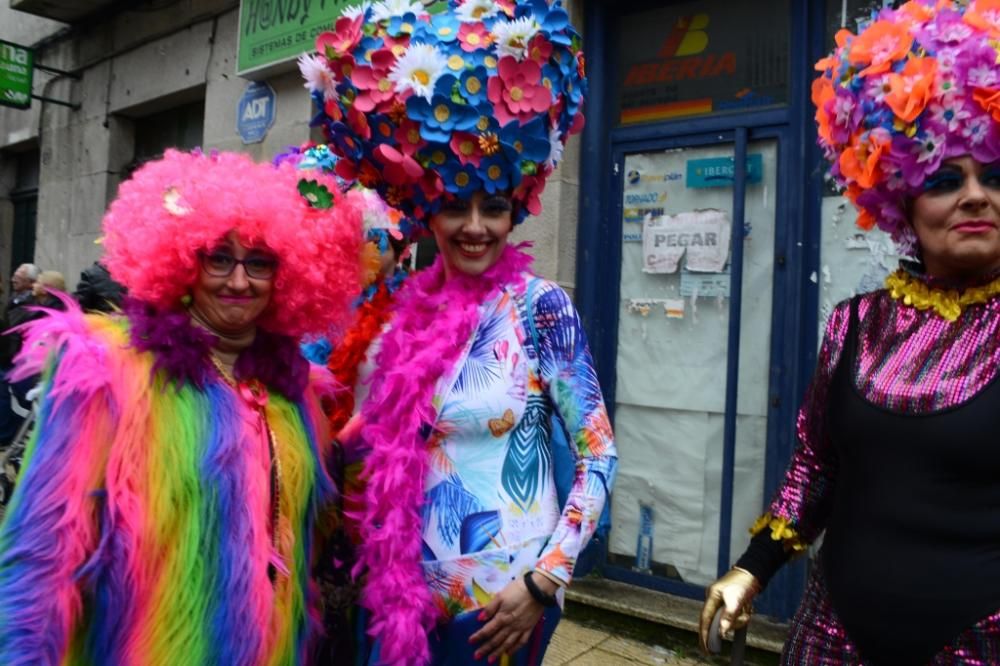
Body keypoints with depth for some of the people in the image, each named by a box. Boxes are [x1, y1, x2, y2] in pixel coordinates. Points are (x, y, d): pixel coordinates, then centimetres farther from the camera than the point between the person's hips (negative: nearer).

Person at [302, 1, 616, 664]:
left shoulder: (541, 305, -13)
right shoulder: (410, 304, -1)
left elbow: (598, 455, -12)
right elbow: (384, 442, 9)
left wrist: (546, 580, -15)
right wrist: (371, 559, 4)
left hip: (503, 594, -4)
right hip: (407, 586, 4)